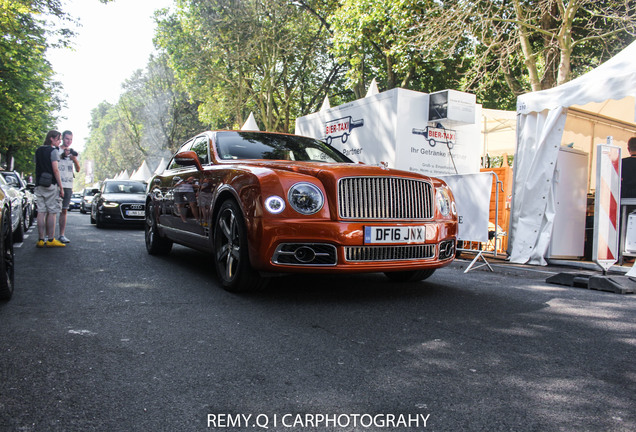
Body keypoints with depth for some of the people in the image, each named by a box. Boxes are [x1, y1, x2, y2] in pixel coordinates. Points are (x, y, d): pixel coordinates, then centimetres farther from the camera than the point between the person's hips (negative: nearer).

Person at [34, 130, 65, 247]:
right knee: (52, 213, -3)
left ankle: (40, 240, 5)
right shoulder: (53, 151, -6)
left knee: (41, 212, 5)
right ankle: (50, 240, -2)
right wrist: (61, 188, -9)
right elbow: (55, 170, -11)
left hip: (39, 185, 7)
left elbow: (37, 168, 17)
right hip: (51, 185, -7)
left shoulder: (38, 150, 16)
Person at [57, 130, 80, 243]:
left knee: (64, 211, 5)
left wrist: (75, 160, -7)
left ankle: (62, 235, 8)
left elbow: (78, 170, 12)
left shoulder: (73, 152, 17)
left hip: (68, 186, 4)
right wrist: (62, 155, -18)